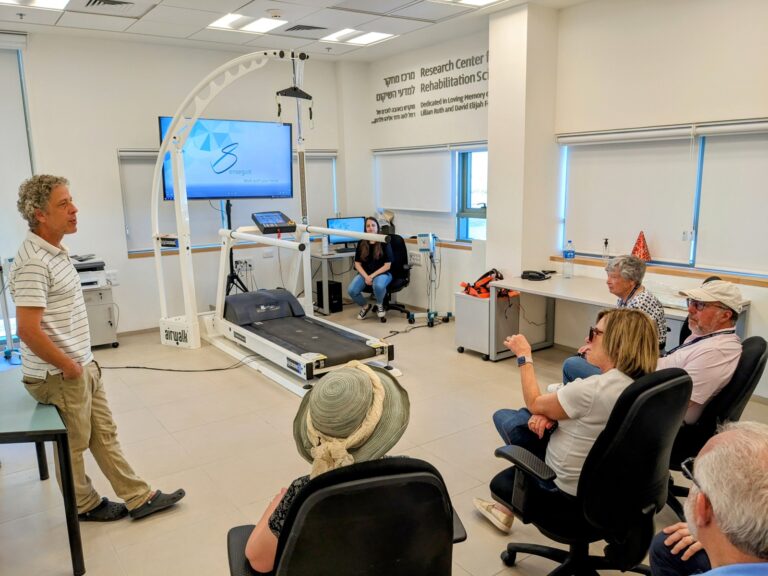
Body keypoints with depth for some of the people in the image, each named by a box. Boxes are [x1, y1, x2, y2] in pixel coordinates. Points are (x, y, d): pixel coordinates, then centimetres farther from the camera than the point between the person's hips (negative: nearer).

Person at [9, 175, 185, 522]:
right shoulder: (33, 262, -23)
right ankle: (86, 506, 33)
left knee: (105, 435, 15)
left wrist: (83, 363, 13)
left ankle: (139, 498, 26)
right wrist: (69, 367, -16)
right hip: (61, 377, -9)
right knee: (73, 447, 12)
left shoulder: (55, 251, 8)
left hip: (83, 367, 9)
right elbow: (28, 330, -27)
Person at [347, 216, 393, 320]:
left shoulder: (384, 242, -7)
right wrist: (366, 276, -12)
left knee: (378, 285, -39)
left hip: (382, 273, -3)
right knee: (351, 290, -23)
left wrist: (372, 276, -16)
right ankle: (365, 306, 9)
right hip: (364, 273, 3)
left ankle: (380, 305, -4)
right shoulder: (361, 243, 4)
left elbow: (387, 265, -9)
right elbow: (357, 264, 5)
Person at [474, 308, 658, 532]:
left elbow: (534, 404, -14)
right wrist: (548, 413, -11)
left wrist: (523, 356, -5)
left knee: (503, 417, 8)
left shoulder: (592, 389, -32)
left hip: (569, 488, -7)